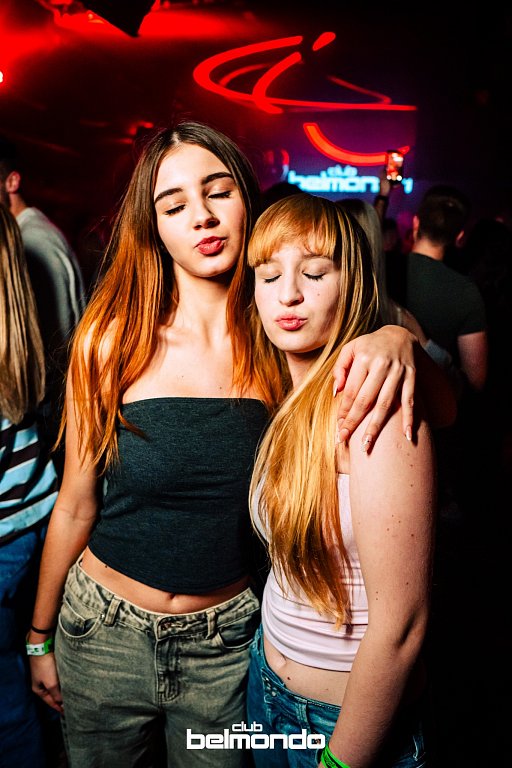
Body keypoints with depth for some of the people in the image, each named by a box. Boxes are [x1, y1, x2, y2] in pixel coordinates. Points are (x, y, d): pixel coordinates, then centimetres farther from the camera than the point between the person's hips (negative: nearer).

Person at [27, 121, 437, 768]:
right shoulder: (112, 341, -14)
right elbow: (76, 506, -5)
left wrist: (399, 338, -30)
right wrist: (41, 636, 6)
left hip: (227, 641, 1)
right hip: (106, 633, 0)